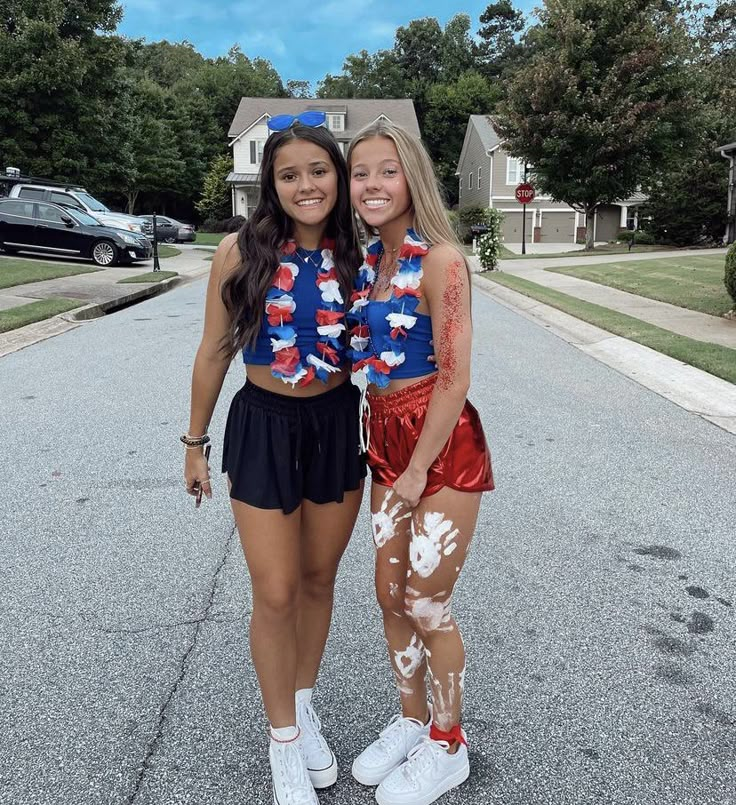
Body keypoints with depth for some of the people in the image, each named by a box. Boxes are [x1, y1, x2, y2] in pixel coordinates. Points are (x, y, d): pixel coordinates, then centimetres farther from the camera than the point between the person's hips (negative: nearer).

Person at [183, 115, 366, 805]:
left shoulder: (353, 256, -2)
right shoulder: (241, 251, -10)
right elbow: (214, 352, -2)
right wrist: (195, 442, 3)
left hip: (340, 425, 3)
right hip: (264, 427, -2)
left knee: (319, 579, 16)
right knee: (275, 593, 5)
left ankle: (304, 704, 41)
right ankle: (283, 740, 28)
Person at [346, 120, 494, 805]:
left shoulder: (439, 259, -16)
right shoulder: (367, 260, 7)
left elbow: (454, 377, -17)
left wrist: (419, 469, -14)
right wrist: (382, 450, 8)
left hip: (442, 443, -7)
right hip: (386, 440, 7)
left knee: (427, 605, 6)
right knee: (390, 594, 16)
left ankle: (447, 747, 31)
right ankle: (411, 721, 40)